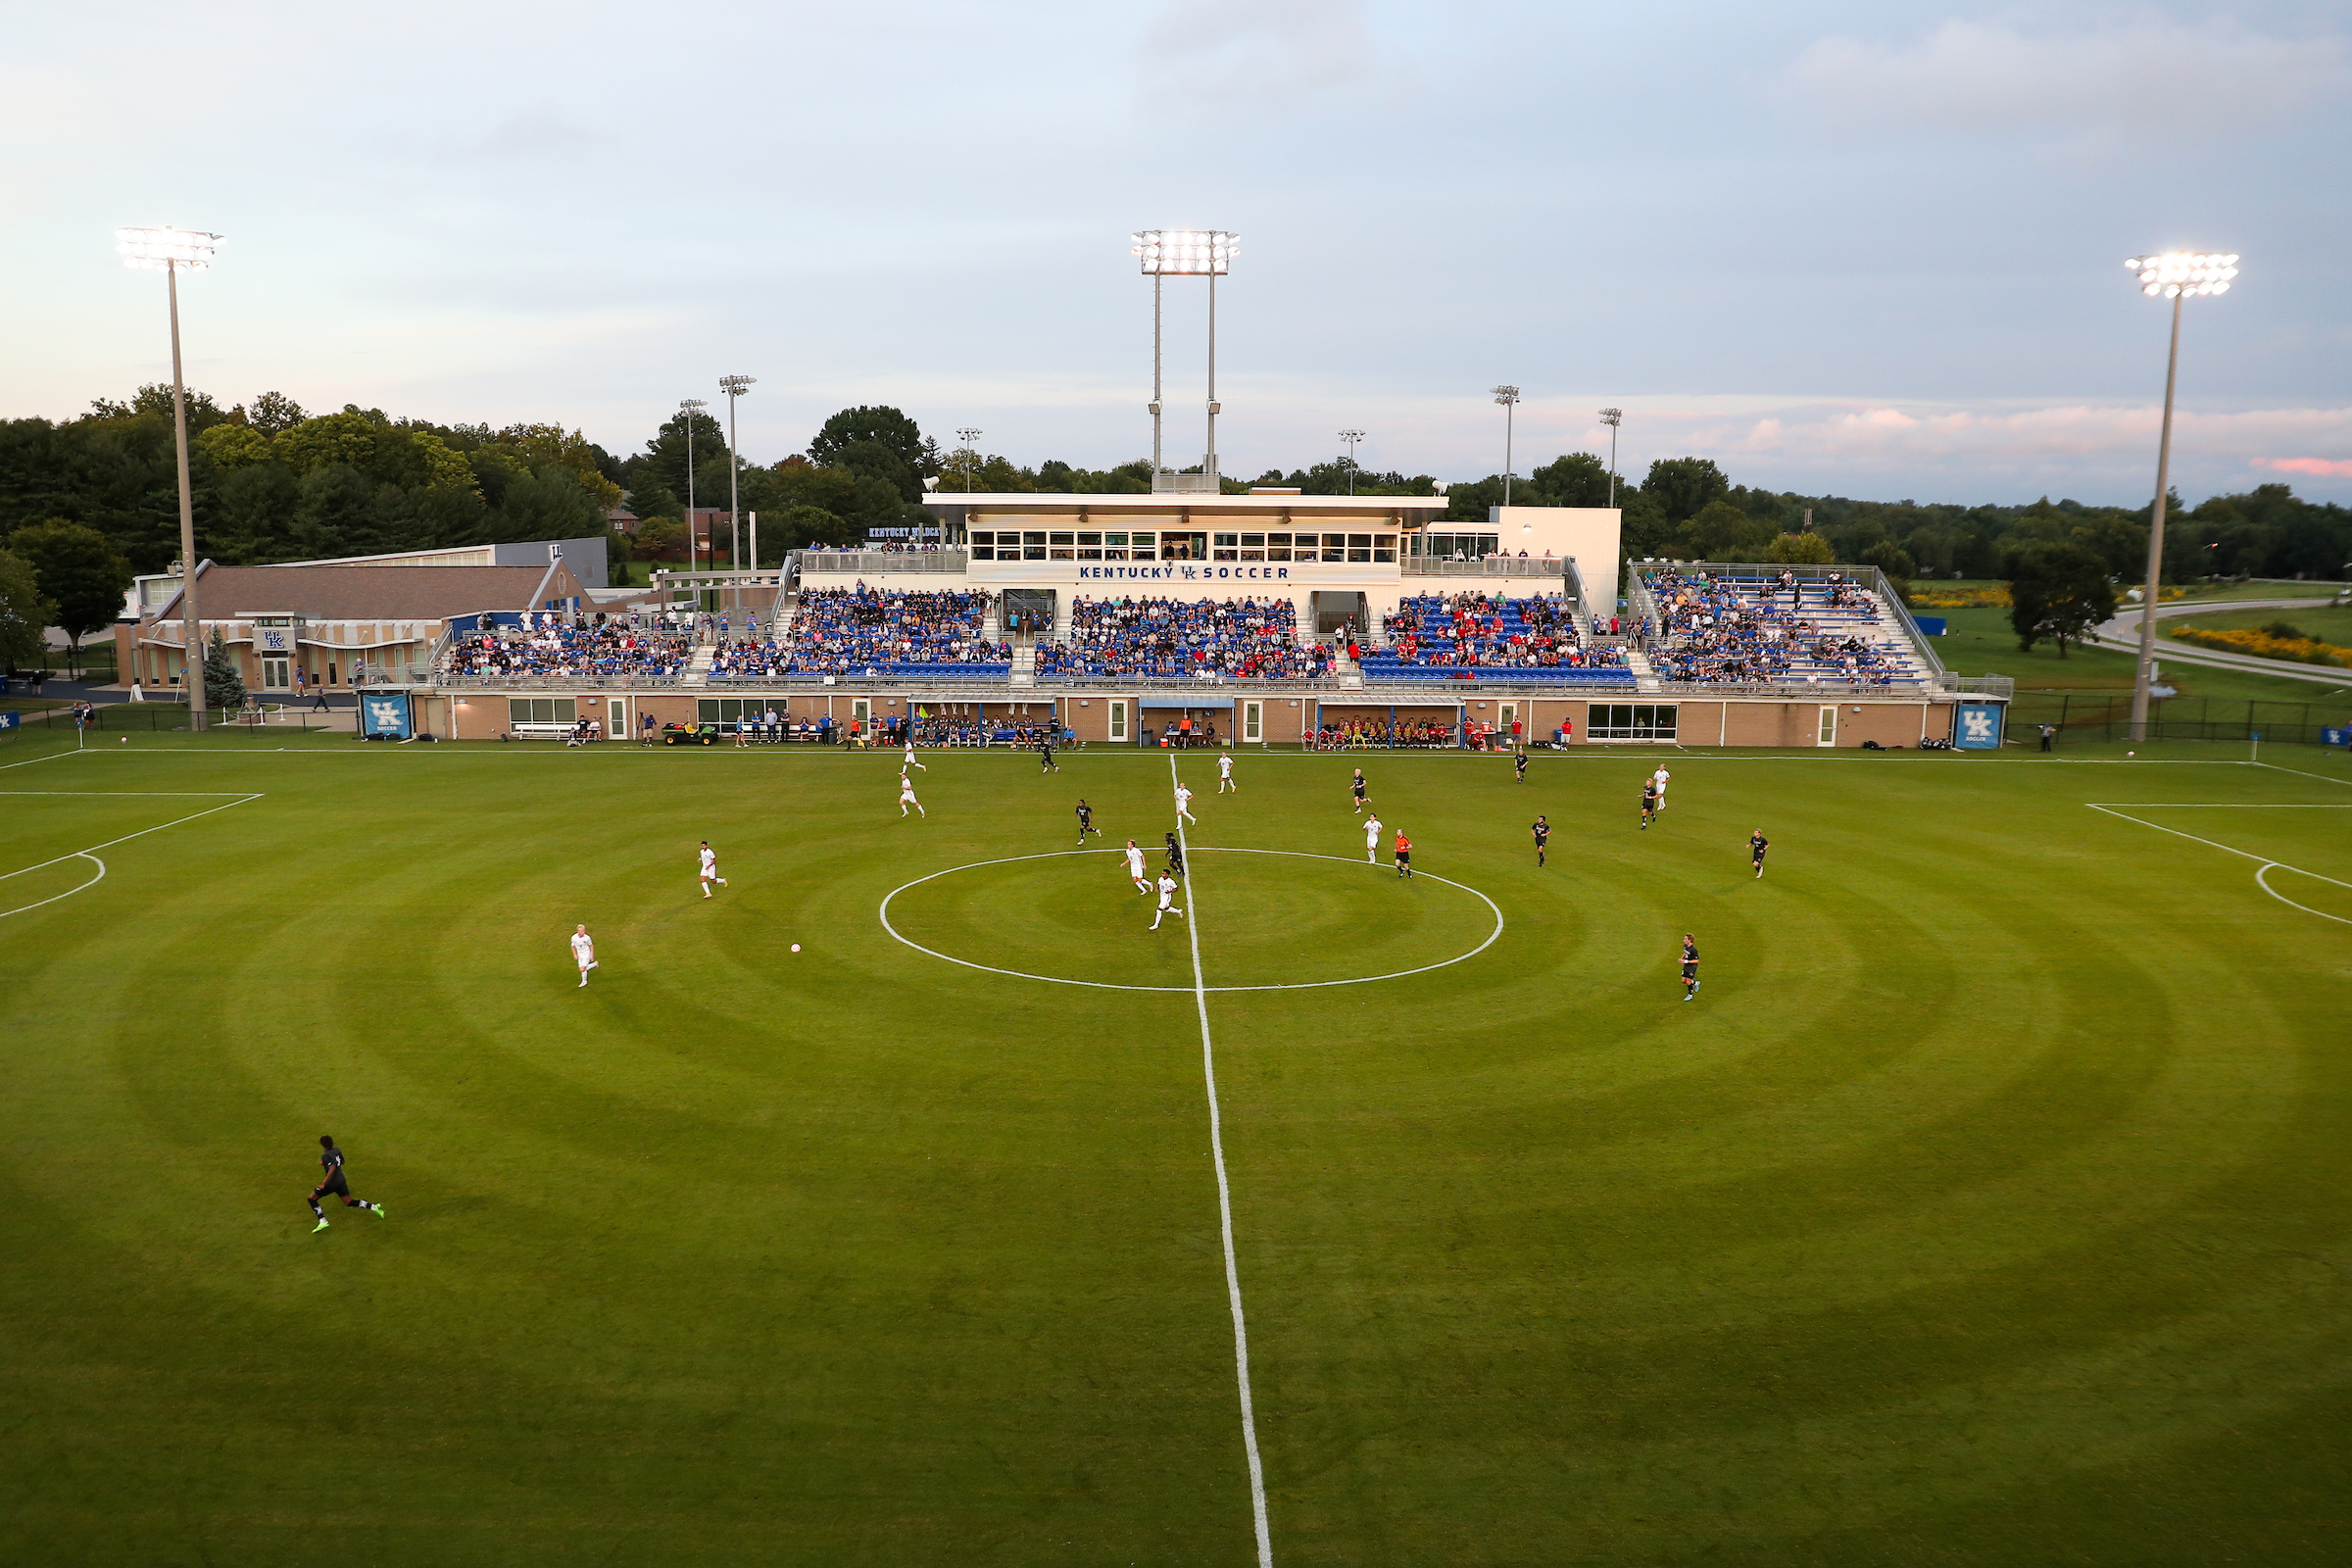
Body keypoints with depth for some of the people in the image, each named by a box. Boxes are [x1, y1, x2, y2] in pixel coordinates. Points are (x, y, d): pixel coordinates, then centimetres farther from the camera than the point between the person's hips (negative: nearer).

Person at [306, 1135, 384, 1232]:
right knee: (349, 1202, 17)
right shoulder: (337, 1150, 5)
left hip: (331, 1183, -8)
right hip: (341, 1181, 8)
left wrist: (323, 1183, -30)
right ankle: (374, 1207, 4)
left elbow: (332, 1169, -32)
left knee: (312, 1198, 6)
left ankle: (322, 1221, -5)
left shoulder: (326, 1156, -19)